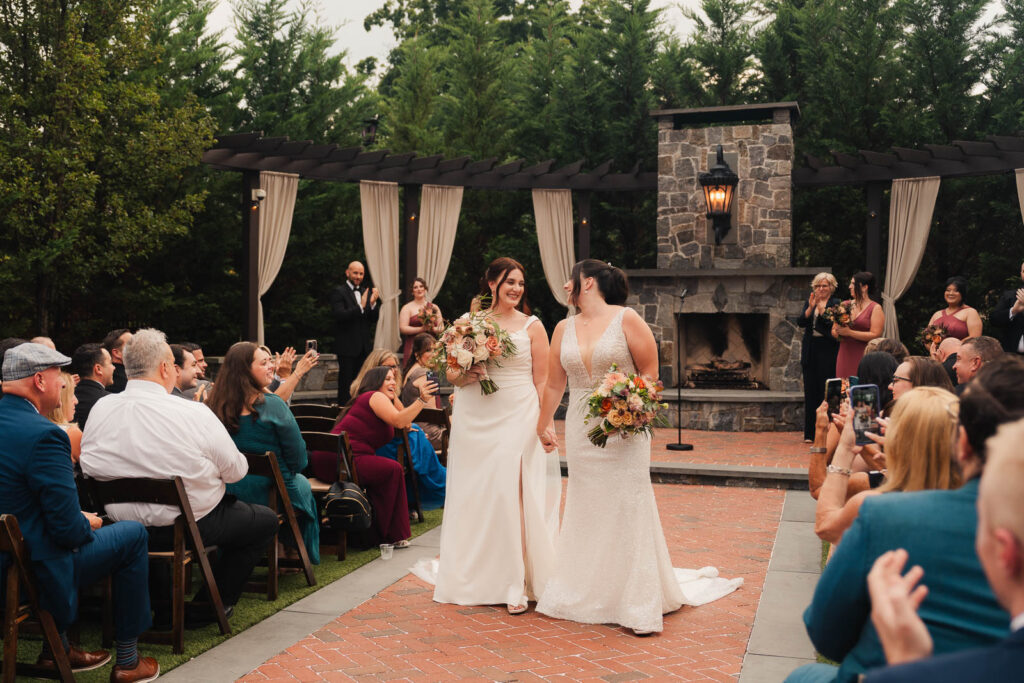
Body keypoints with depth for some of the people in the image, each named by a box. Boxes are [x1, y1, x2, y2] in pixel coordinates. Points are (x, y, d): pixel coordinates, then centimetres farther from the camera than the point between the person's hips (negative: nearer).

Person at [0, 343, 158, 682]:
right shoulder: (44, 435, -24)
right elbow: (69, 530, -22)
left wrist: (78, 520, 12)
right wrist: (87, 524, 0)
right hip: (33, 574, -8)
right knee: (133, 534, 8)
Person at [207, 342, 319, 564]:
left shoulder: (215, 405, -7)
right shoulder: (272, 405, -22)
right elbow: (299, 459, -14)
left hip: (228, 496, 5)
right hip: (270, 495, -4)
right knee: (303, 484, 31)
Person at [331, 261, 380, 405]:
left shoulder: (367, 293, 14)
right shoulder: (339, 292, -5)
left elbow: (374, 319, 8)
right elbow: (340, 315, -19)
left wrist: (373, 303, -11)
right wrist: (360, 307, -31)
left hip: (364, 346, 6)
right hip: (347, 346, -6)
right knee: (346, 382, -1)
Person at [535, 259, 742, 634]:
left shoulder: (626, 319, -6)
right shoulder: (564, 328, 9)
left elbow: (650, 372, -6)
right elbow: (554, 384, 14)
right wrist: (542, 425, 16)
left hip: (623, 430, -5)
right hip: (580, 431, 5)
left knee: (627, 510, -2)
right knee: (584, 510, 10)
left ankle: (639, 605, 6)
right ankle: (586, 594, 23)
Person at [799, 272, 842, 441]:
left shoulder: (836, 303, 0)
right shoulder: (810, 302, 14)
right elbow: (801, 322, 1)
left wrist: (821, 309, -22)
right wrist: (811, 307, -12)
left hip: (827, 351, -4)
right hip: (811, 351, 4)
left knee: (826, 391, -5)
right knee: (810, 391, 5)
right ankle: (810, 432, 10)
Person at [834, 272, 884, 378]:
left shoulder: (875, 308, 0)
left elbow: (875, 335, -11)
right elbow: (833, 330, 17)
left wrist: (850, 332, -14)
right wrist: (838, 333, -7)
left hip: (863, 357, -4)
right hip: (844, 355, 5)